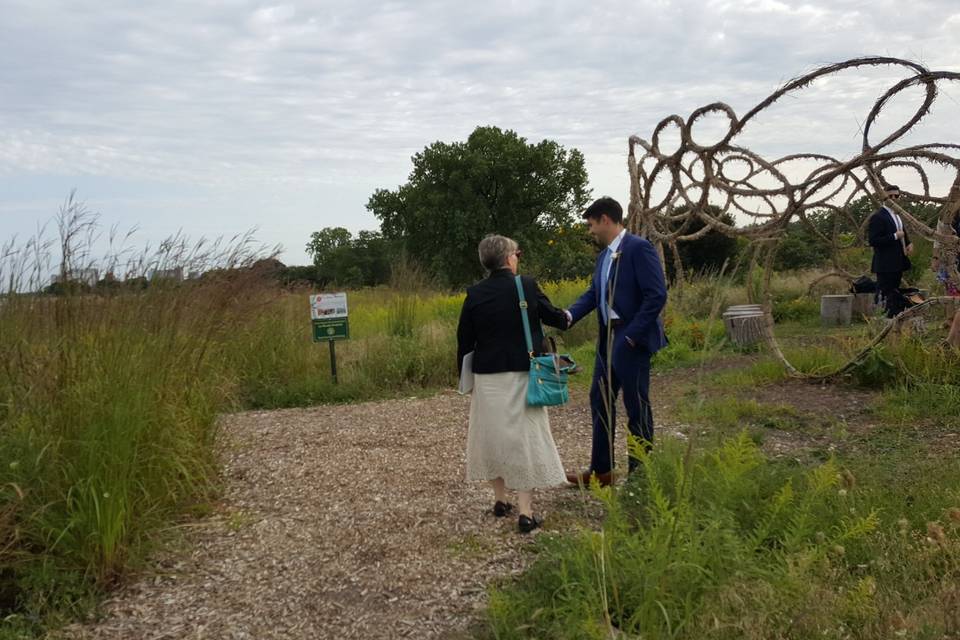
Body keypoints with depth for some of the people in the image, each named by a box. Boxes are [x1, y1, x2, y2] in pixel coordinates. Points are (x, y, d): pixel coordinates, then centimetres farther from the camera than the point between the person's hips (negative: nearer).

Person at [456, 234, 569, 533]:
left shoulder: (475, 293, -4)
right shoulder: (528, 286, -8)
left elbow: (464, 339, 0)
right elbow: (553, 317, 6)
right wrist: (566, 318, 29)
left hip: (488, 376, 2)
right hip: (522, 375, -2)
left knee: (492, 435, 16)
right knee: (525, 437, 2)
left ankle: (500, 500, 25)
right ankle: (525, 511, -2)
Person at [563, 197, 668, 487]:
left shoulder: (639, 248, -13)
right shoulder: (604, 256, 13)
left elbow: (657, 295, -18)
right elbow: (593, 293, 10)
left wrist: (632, 335, -20)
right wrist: (569, 315, -8)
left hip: (631, 340, -9)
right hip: (608, 338, 9)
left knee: (636, 406, 1)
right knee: (600, 399, 13)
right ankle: (601, 469, 24)